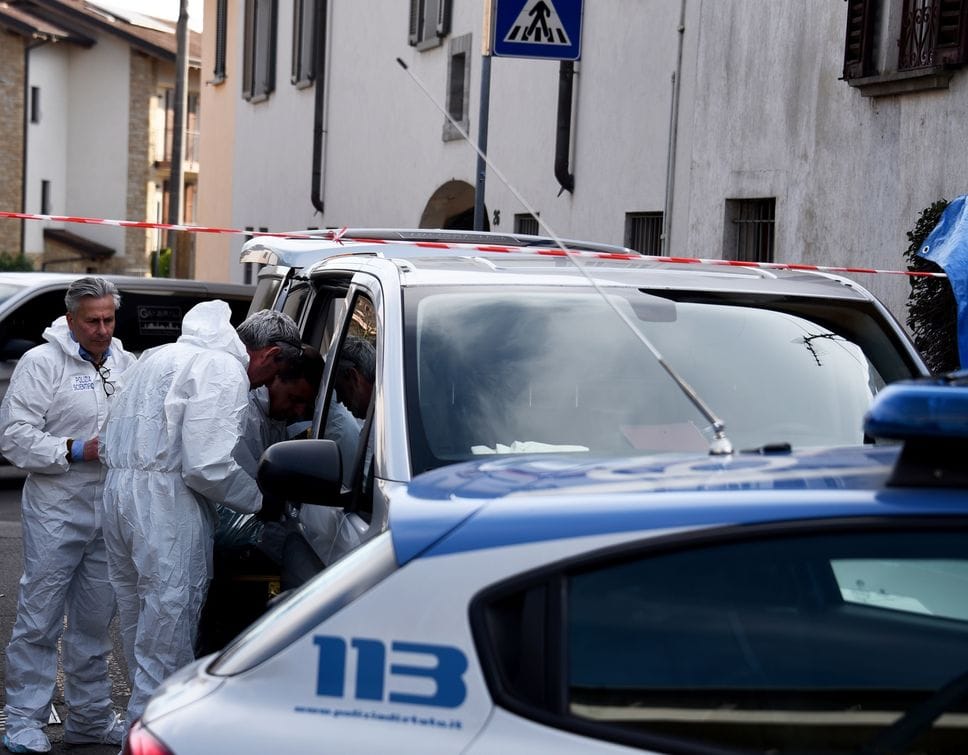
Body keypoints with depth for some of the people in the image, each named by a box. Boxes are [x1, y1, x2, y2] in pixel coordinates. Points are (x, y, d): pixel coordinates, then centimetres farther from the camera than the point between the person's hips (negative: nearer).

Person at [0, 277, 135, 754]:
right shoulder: (41, 363, -6)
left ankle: (91, 717, 24)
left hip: (110, 512, 6)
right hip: (56, 511, -5)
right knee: (40, 618, -2)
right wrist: (77, 450, -17)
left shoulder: (126, 365, 12)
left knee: (95, 621, 13)